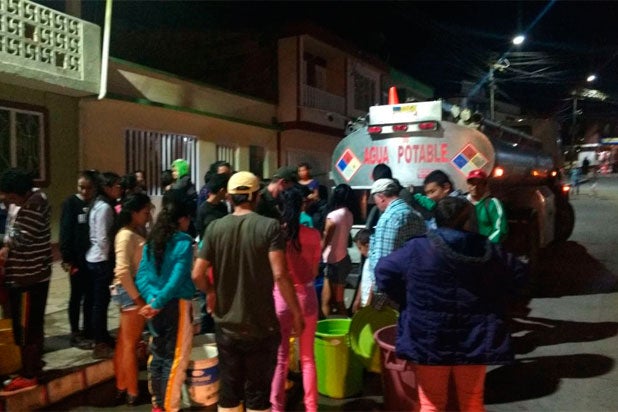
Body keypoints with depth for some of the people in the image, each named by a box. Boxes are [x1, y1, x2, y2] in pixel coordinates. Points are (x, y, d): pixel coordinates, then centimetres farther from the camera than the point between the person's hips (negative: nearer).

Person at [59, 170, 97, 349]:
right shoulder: (71, 203, -5)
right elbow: (65, 232, -7)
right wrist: (66, 258, -12)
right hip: (77, 258, -2)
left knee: (91, 296, 10)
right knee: (77, 295, 9)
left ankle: (88, 333, 23)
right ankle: (75, 333, 22)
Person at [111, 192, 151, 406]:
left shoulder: (137, 233, 10)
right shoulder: (126, 236, -17)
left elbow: (140, 264, 8)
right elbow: (123, 271, -24)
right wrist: (137, 297, -20)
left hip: (133, 291, 9)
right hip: (130, 292, -9)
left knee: (125, 342, 17)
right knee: (130, 344, 4)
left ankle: (122, 387, 30)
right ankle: (132, 393, 18)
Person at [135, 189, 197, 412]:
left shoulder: (152, 240, 6)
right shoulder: (183, 241, -14)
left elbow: (141, 275, 1)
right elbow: (178, 278, -22)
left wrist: (152, 298, -10)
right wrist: (158, 303, -16)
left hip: (157, 306, 7)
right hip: (177, 305, -7)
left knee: (157, 356, 18)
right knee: (174, 359, 5)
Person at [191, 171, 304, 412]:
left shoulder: (215, 228, -3)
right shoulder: (270, 226, -12)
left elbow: (197, 275, -5)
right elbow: (280, 275, -21)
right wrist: (296, 312, -10)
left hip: (226, 325, 3)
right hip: (261, 326, -3)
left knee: (228, 390, 17)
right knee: (258, 392, 11)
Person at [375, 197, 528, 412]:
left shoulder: (417, 248, -10)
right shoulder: (488, 250, -1)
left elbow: (384, 271, -6)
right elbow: (518, 274, 11)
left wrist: (408, 301, 6)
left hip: (429, 339, -2)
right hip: (474, 339, 3)